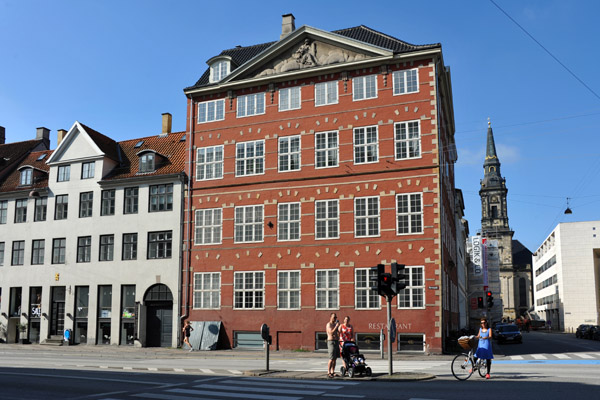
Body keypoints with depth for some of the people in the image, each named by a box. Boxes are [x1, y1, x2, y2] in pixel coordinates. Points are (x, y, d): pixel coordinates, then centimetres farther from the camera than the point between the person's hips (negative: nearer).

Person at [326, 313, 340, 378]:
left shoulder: (335, 324, 16)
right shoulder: (329, 324, -7)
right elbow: (331, 333, -23)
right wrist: (336, 326, -20)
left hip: (336, 341, 8)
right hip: (331, 341, -8)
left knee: (335, 358, 8)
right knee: (331, 358, -13)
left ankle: (332, 372, 13)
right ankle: (328, 373, -12)